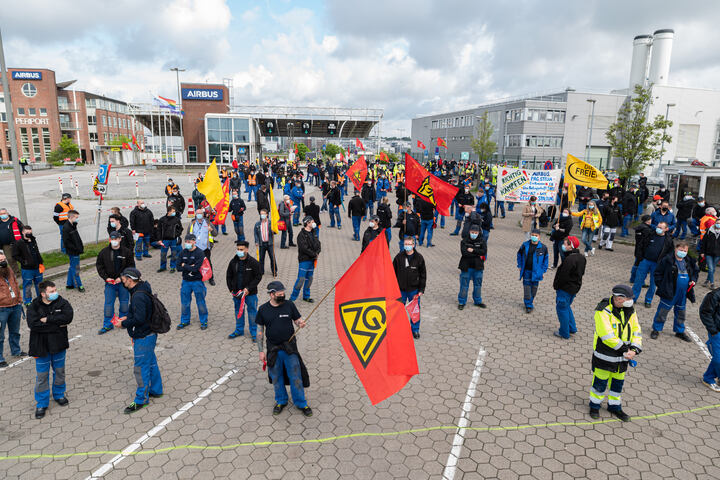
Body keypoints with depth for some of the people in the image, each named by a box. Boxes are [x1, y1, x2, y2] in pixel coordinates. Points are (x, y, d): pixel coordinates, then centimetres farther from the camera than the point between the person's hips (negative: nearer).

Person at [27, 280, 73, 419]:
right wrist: (57, 324, -21)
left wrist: (47, 319, -24)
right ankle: (42, 403, 22)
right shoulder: (34, 306, -9)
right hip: (41, 346, -1)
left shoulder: (62, 303, -7)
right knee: (41, 375, 7)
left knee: (59, 371, 17)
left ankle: (59, 394, 38)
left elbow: (68, 317, -23)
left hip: (58, 344, 1)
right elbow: (33, 324, -22)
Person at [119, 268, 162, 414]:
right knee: (151, 363, 21)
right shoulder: (142, 290, 6)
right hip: (149, 334, 10)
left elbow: (139, 319, -28)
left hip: (143, 337, -10)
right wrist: (128, 317, 13)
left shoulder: (138, 296, -26)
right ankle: (156, 390, 35)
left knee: (141, 368, 2)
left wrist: (124, 324, -15)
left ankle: (141, 399, 14)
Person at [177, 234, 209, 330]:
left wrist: (184, 265, -9)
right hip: (186, 281, 5)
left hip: (197, 281, -4)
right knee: (184, 303, 12)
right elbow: (178, 268, -2)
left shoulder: (200, 253, -13)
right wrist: (190, 267, -15)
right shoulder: (183, 253, 3)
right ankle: (184, 321, 29)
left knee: (201, 303, 6)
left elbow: (195, 269, -22)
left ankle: (204, 322, 20)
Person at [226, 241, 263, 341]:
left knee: (252, 312, 3)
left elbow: (258, 277, -9)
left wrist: (248, 289, -16)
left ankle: (254, 333, 16)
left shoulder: (253, 262, -11)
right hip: (236, 293, 4)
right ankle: (239, 330, 33)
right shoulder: (233, 262, 1)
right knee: (238, 311, 17)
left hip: (250, 293, -4)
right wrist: (231, 289, 3)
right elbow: (229, 276, 11)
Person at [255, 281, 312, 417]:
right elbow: (260, 331, 2)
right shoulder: (263, 309, -3)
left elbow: (298, 320, 5)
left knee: (296, 377, 4)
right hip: (273, 349, 1)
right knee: (276, 378, 14)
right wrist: (261, 351, 1)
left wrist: (301, 324, -20)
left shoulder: (289, 305, -4)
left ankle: (301, 403, 21)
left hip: (290, 348, -1)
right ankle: (281, 401, 36)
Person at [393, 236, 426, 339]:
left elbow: (423, 275, 1)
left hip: (414, 289, 0)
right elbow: (393, 273, 3)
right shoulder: (398, 257, -5)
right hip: (400, 289, 1)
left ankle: (415, 329, 26)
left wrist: (421, 290, -2)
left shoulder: (419, 258, -6)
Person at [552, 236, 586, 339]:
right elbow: (582, 272, 13)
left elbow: (563, 275, -24)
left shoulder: (569, 259, -27)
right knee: (567, 307, 24)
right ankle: (572, 328, 31)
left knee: (562, 308, 4)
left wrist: (556, 285, -9)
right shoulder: (581, 257, 4)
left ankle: (564, 333, 12)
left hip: (565, 288, -9)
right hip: (575, 287, 9)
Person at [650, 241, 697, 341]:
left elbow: (696, 271, 21)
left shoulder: (690, 262, 4)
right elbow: (658, 273, -8)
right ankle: (656, 329, 16)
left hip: (683, 294, 5)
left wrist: (693, 280, 2)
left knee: (680, 312, 18)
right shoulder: (667, 260, -12)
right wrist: (661, 286, -12)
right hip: (669, 292, -5)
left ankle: (680, 331, 34)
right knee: (662, 311, 2)